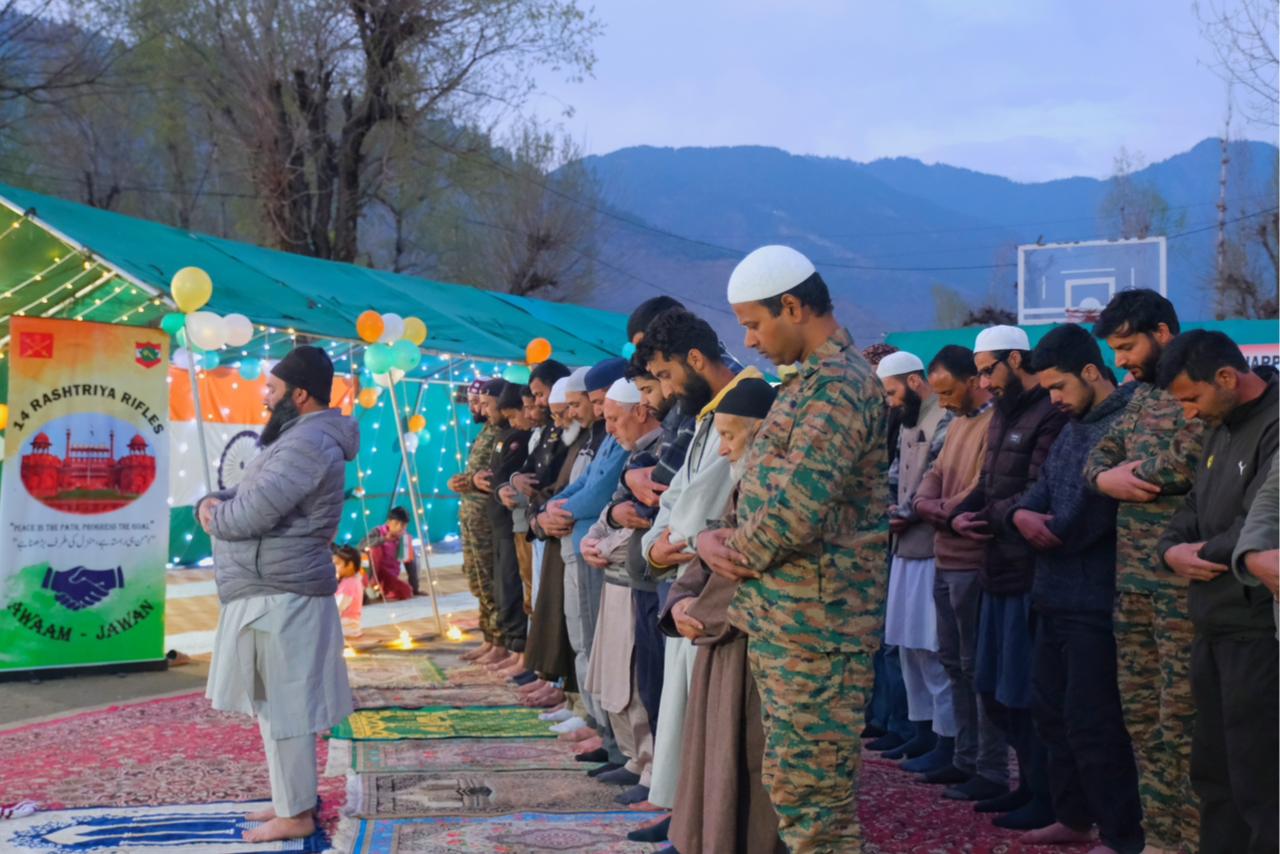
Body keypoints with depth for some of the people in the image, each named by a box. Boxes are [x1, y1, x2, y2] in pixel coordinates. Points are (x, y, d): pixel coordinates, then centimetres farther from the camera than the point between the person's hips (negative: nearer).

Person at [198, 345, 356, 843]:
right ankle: (292, 799, 27)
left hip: (280, 596, -11)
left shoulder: (308, 443, -19)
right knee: (278, 704, 17)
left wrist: (214, 513, -3)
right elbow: (248, 497, 22)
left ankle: (296, 815, 5)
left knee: (284, 707, -3)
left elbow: (251, 514, -24)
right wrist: (214, 502, 0)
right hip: (270, 593, 11)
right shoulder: (299, 436, 17)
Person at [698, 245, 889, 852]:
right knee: (792, 779, 17)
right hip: (782, 614, 10)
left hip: (812, 619, -10)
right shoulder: (812, 378, 16)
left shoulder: (836, 384, -17)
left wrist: (732, 551, -9)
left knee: (809, 788, -4)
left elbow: (798, 509, -26)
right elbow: (770, 487, 21)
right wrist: (718, 541, 4)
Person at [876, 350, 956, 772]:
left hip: (931, 552, -10)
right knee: (908, 647, 15)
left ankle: (946, 742, 4)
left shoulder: (945, 425, -14)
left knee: (932, 651, -5)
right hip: (906, 549, 10)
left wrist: (908, 513, -10)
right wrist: (894, 512, 2)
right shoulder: (907, 425, 16)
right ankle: (923, 732, 25)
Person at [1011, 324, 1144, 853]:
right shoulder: (1072, 427, 16)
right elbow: (1043, 487, 14)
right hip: (1057, 595, 10)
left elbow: (1093, 512, -23)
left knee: (1092, 720, -5)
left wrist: (1047, 533, -5)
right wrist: (1022, 513, -9)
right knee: (1052, 709, 17)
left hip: (1095, 599, -10)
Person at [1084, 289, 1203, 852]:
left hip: (1183, 579, -8)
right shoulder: (1142, 395, 18)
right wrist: (1105, 477, -9)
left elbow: (1185, 463, -23)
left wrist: (1126, 476, -6)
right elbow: (1100, 453, 15)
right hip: (1131, 577, 8)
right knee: (1140, 714, 12)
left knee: (1182, 716, -4)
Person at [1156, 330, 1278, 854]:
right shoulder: (1220, 431, 16)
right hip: (1215, 627, 10)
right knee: (1213, 769, 18)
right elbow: (1193, 511, 18)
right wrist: (1173, 550, -4)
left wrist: (1202, 555, -8)